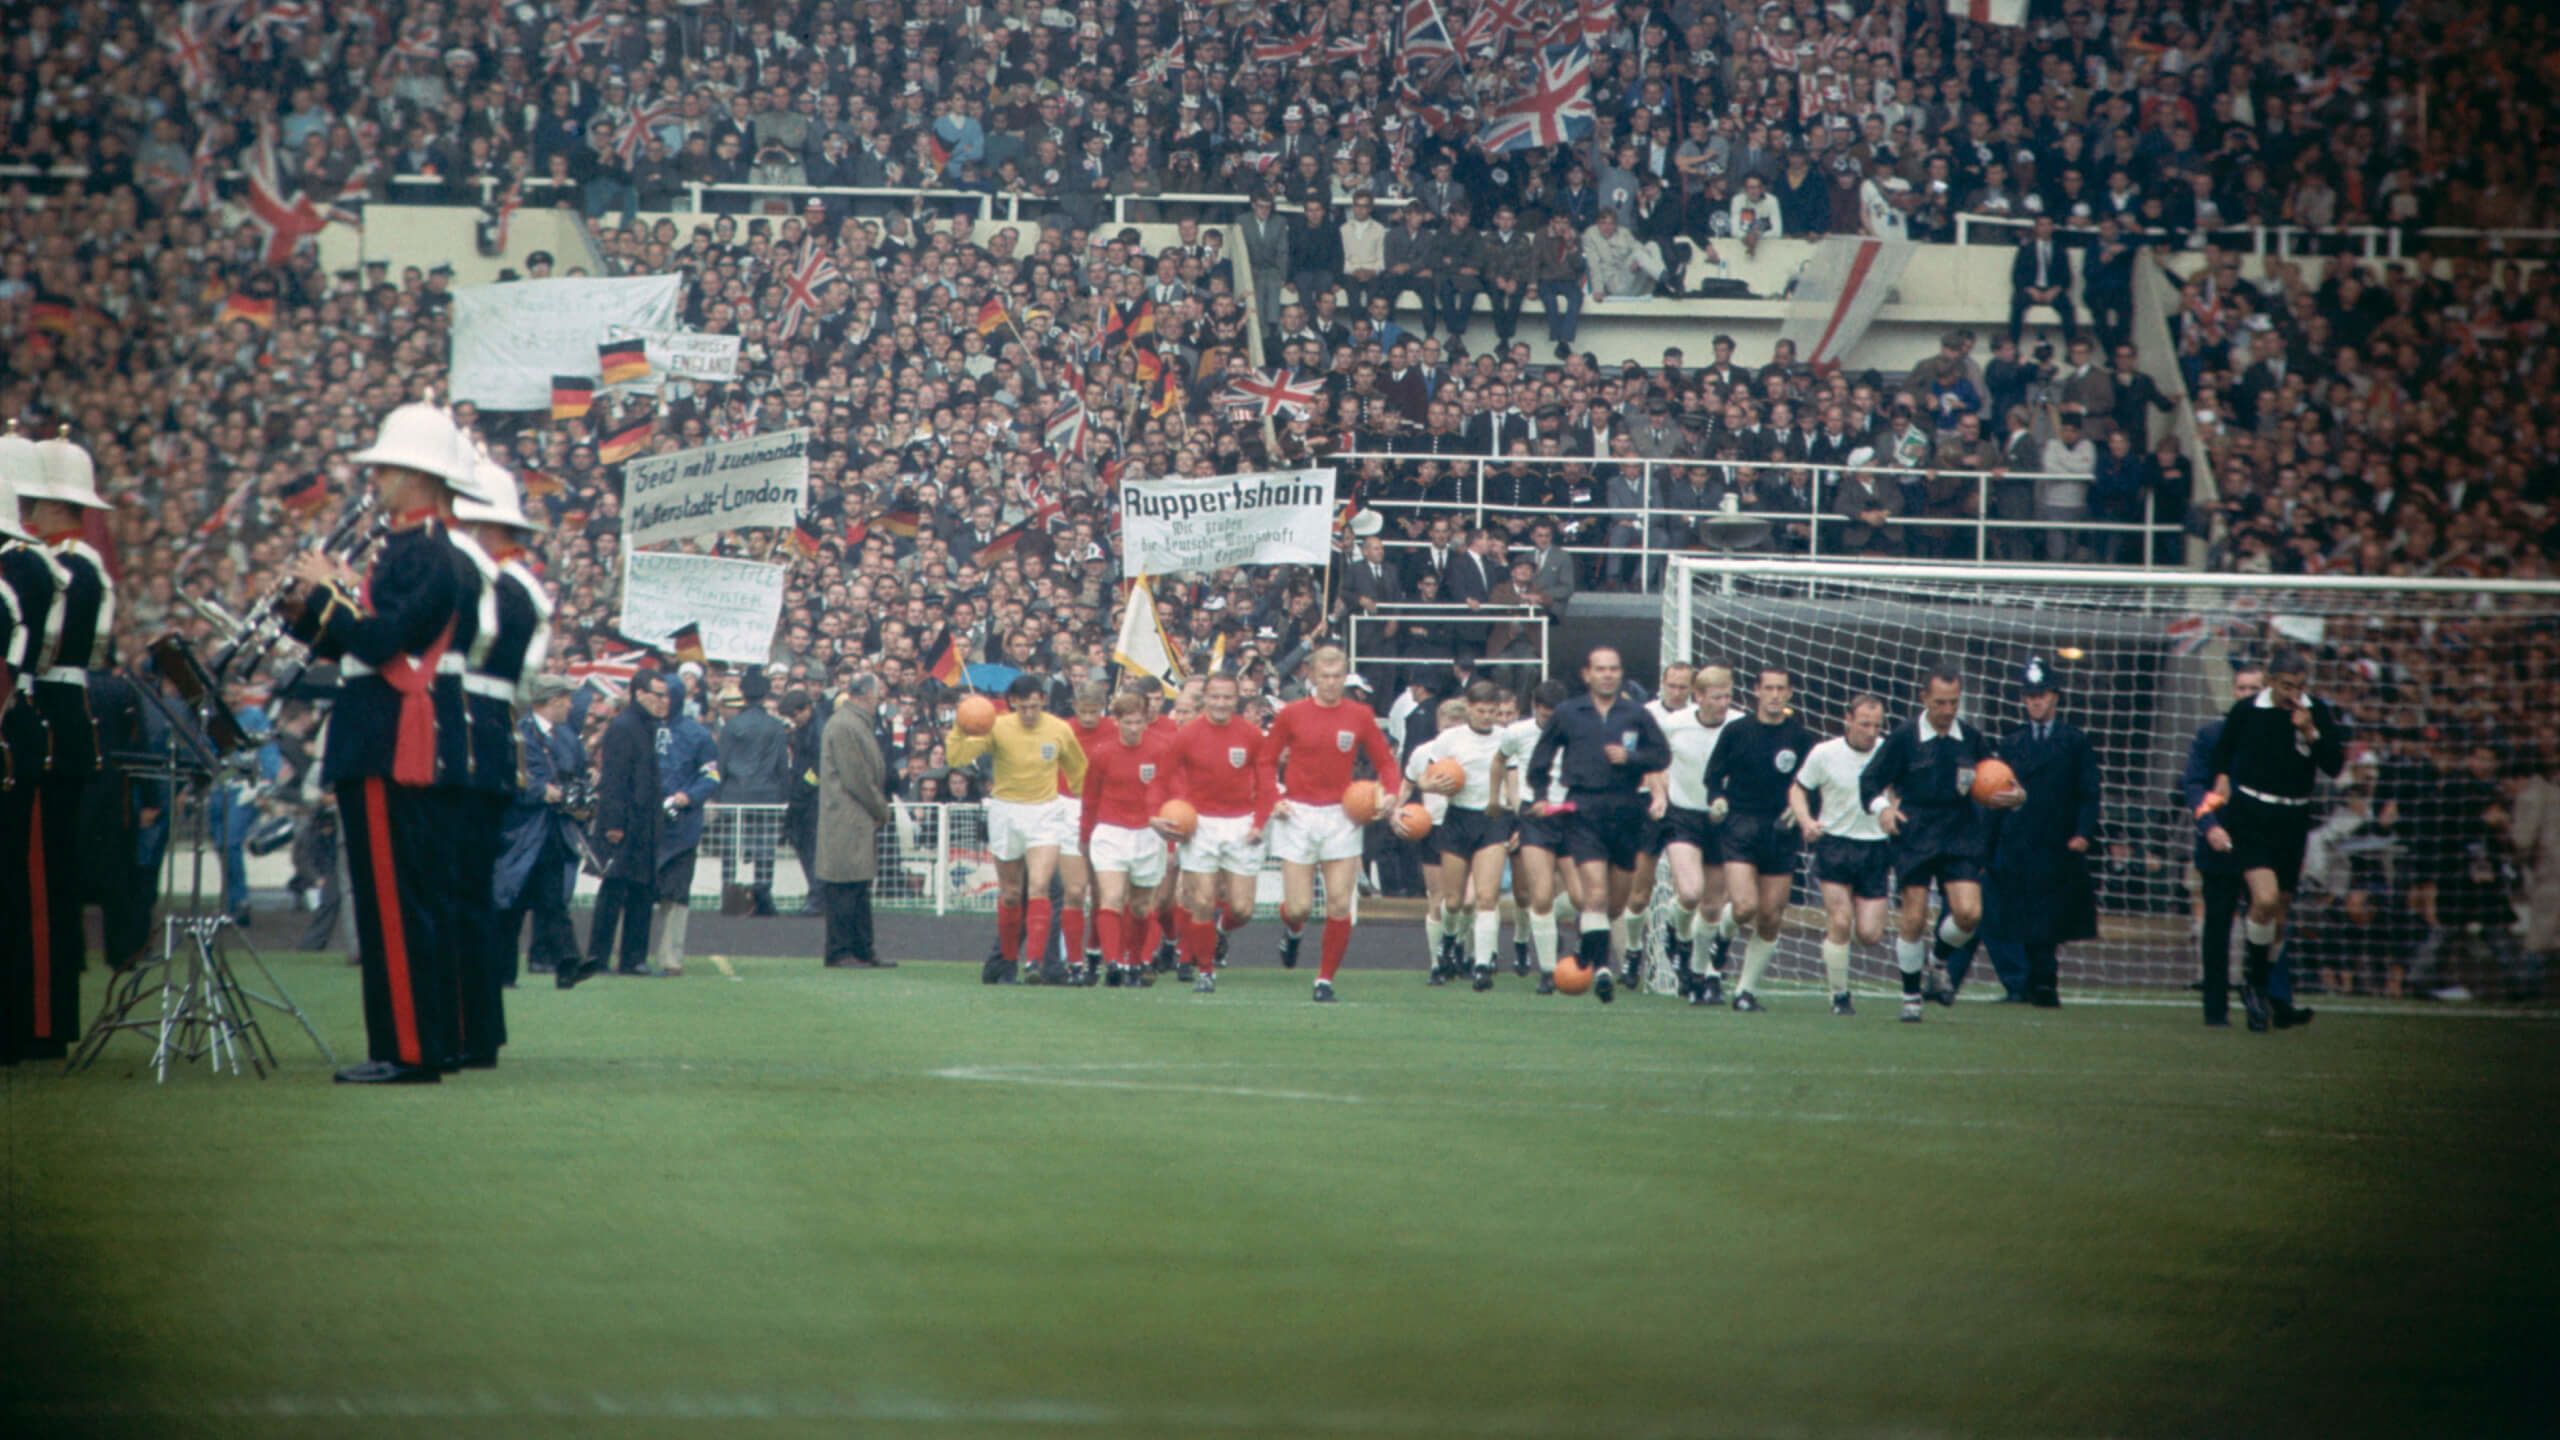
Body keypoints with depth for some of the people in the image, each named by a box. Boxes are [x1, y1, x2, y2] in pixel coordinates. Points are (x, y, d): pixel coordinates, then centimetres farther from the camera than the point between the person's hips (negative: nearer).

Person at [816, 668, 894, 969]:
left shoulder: (859, 724, 17)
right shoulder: (843, 726, -16)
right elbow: (856, 780, -17)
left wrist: (881, 810, 11)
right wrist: (881, 811, -7)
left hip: (861, 821, 10)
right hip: (846, 822, -10)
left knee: (859, 889, 12)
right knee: (846, 888, -7)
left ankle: (864, 950, 16)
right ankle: (840, 953, -4)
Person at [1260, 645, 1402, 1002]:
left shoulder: (1359, 716, 2)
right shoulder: (1291, 714, -1)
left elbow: (1385, 761, 7)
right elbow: (1268, 761, 7)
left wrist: (1390, 793, -11)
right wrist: (1274, 799, -7)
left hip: (1341, 816, 1)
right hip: (1297, 816, -1)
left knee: (1339, 905, -5)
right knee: (1299, 906, -3)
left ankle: (1325, 979, 7)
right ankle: (1293, 931, 35)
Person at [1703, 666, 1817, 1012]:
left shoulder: (1802, 737, 2)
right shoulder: (1736, 730, 1)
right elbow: (1714, 774, 8)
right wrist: (1717, 801, -10)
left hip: (1781, 833, 2)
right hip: (1740, 828, -2)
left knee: (1771, 919, 1)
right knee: (1745, 907, -19)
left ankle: (1747, 990, 14)